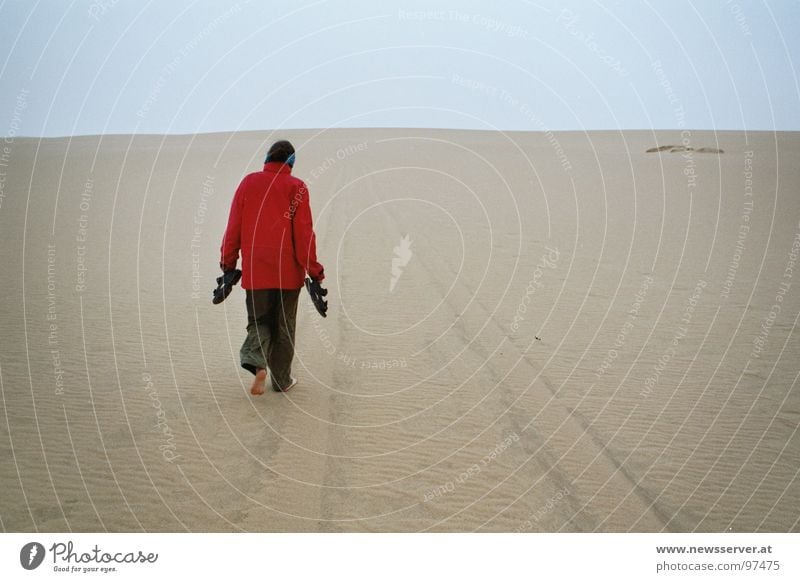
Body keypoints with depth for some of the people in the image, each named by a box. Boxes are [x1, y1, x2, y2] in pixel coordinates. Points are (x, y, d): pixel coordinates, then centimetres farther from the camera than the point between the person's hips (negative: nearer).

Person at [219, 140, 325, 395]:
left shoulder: (249, 182, 3)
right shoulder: (296, 187, -5)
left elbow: (234, 227, 4)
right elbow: (304, 233, -8)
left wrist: (228, 263, 13)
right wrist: (313, 270, -1)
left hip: (254, 269, 2)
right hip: (287, 270, -2)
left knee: (258, 320, 16)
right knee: (283, 326, 12)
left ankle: (256, 361, -10)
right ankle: (281, 379, 20)